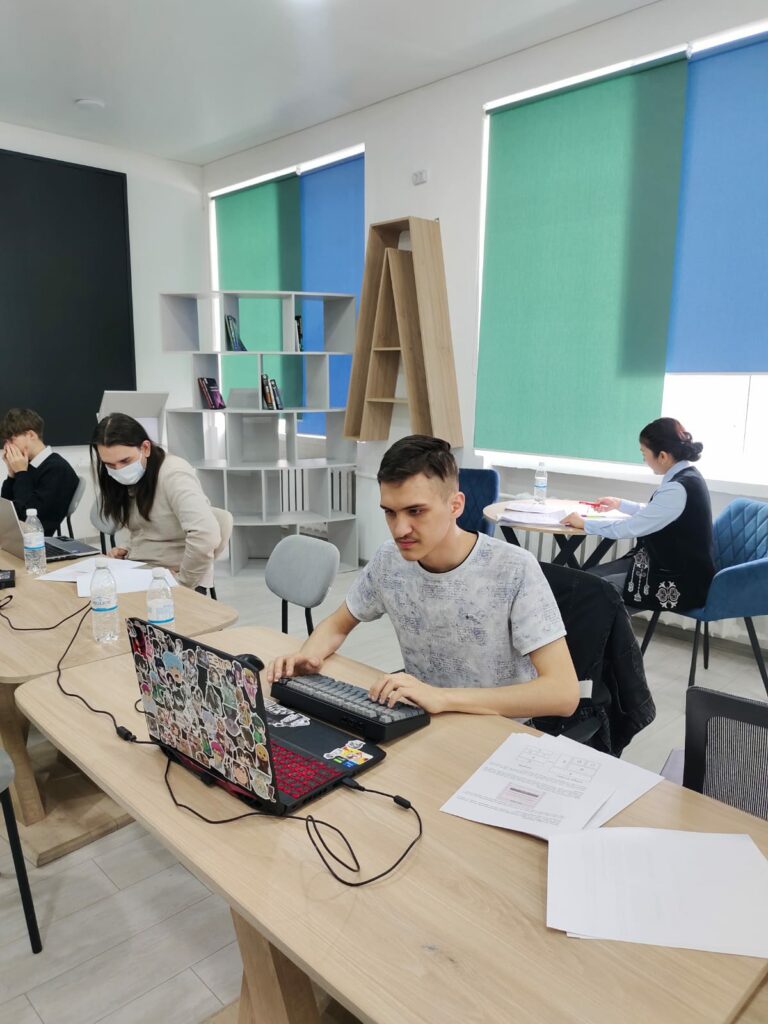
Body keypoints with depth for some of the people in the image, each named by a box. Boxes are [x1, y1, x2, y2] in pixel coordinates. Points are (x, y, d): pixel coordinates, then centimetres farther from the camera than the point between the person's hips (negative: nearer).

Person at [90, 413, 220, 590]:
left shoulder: (173, 474, -19)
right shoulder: (129, 479, 7)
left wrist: (183, 582, -21)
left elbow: (206, 535, -32)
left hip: (171, 579, -7)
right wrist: (129, 551, 2)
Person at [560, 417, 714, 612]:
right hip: (671, 565, 9)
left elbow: (630, 528, -21)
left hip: (681, 583, -9)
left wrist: (584, 523, -9)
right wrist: (620, 504, 25)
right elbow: (653, 514, 21)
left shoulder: (678, 489, -25)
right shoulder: (686, 476, 4)